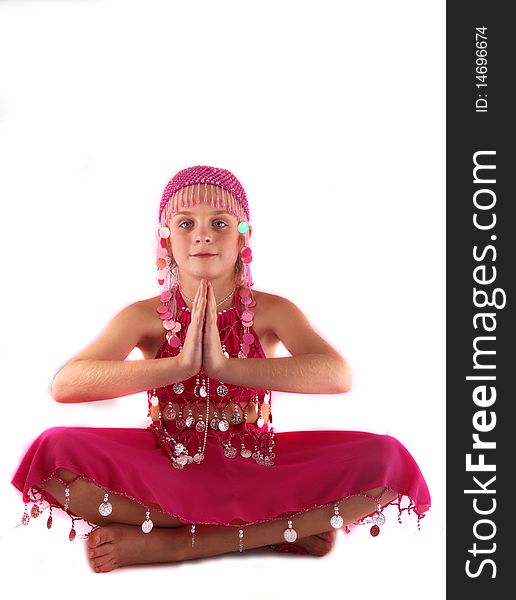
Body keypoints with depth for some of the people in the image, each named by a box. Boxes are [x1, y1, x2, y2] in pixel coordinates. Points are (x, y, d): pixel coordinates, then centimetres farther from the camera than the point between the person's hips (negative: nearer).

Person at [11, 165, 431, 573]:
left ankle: (177, 543, -21)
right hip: (165, 470, 0)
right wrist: (179, 365, -32)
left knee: (389, 460, -23)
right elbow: (65, 385, -21)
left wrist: (225, 366, -35)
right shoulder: (145, 317, -4)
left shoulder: (271, 312, -4)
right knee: (53, 451, -28)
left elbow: (339, 375, -24)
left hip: (254, 467, 0)